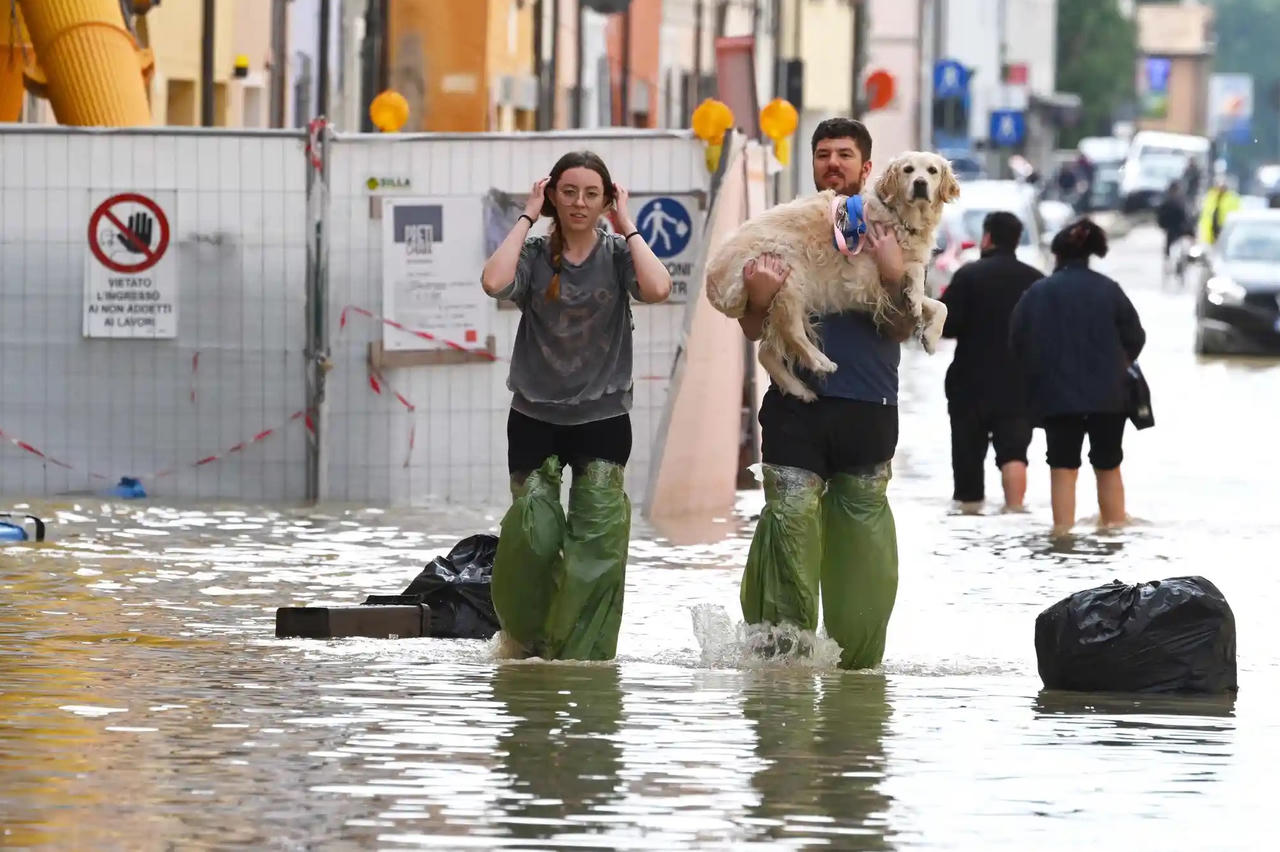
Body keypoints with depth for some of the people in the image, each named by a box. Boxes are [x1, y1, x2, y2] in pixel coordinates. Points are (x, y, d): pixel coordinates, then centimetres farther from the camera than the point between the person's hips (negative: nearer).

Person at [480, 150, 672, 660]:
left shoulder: (617, 254, 1)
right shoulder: (535, 255, 1)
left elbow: (657, 288, -20)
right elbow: (494, 282, -21)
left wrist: (627, 227, -9)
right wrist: (527, 218, -10)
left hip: (602, 416, 0)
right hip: (535, 415, 0)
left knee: (597, 542, -7)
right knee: (531, 537, -5)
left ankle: (584, 653, 0)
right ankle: (524, 640, 17)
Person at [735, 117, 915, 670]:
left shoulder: (888, 234, 10)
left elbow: (904, 331, 2)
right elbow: (754, 330, 13)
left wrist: (895, 277, -15)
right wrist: (760, 298, -9)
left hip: (868, 409, 0)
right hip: (797, 404, 0)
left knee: (862, 534, 1)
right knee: (788, 523, -11)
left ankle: (857, 660, 8)